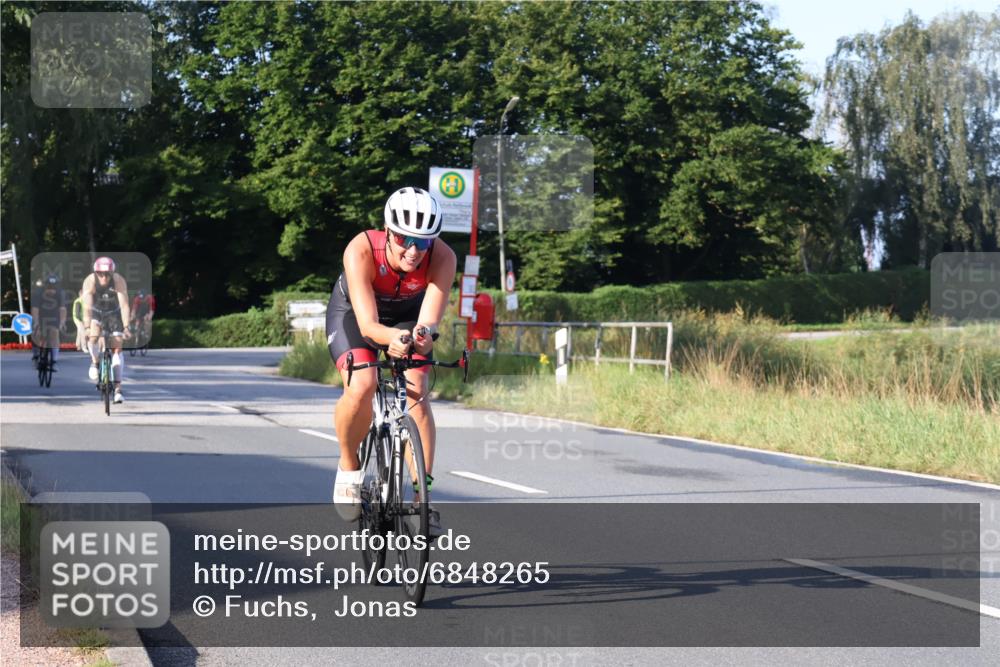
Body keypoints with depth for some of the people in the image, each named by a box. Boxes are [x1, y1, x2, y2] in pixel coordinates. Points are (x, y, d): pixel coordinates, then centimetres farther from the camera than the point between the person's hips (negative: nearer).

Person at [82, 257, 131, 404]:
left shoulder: (119, 281, -29)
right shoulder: (90, 281, -29)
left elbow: (124, 305, -35)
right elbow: (87, 306, -35)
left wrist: (126, 327, -45)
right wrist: (87, 327, -47)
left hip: (114, 314, 0)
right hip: (96, 313, 0)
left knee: (117, 348, -9)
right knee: (94, 335, -30)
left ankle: (117, 389, -9)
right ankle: (95, 362, 0)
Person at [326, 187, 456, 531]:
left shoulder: (442, 257, -32)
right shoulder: (361, 251, -38)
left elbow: (429, 321, -38)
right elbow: (367, 324, -44)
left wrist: (424, 336, -61)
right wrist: (394, 338, -65)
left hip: (408, 314, 2)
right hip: (353, 311, -2)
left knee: (416, 393, -20)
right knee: (361, 387, -27)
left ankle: (423, 496, -13)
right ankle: (349, 467, 0)